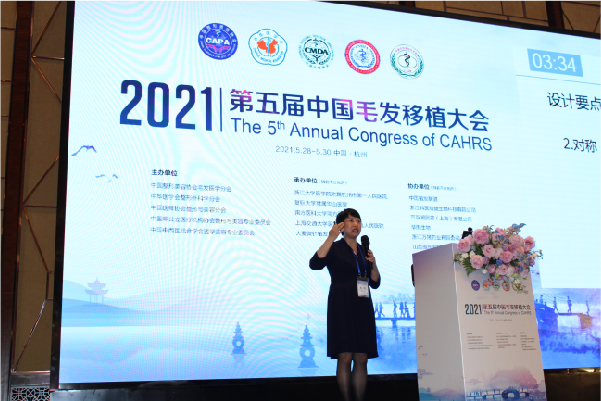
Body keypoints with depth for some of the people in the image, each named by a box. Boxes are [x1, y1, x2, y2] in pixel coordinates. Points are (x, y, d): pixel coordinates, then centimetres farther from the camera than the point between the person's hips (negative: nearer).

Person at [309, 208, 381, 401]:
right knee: (345, 356, -12)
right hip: (342, 306, -5)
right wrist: (331, 237, -21)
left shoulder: (364, 251, 19)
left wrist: (373, 264, -1)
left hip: (362, 307, 5)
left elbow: (375, 283, 18)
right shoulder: (334, 248, 3)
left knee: (362, 358, 0)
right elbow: (315, 264, -17)